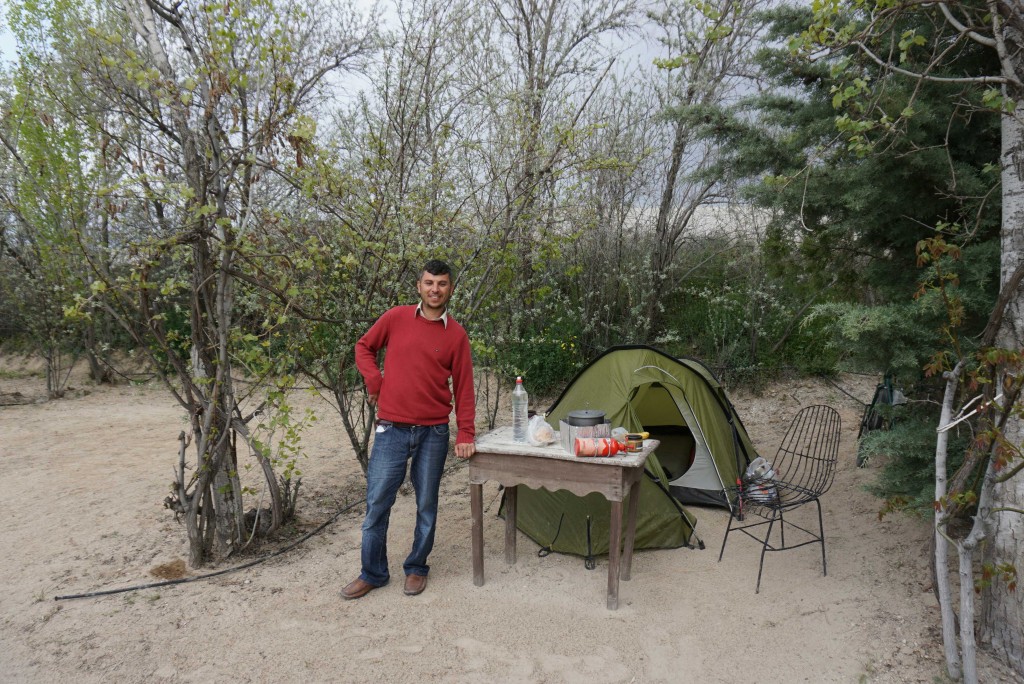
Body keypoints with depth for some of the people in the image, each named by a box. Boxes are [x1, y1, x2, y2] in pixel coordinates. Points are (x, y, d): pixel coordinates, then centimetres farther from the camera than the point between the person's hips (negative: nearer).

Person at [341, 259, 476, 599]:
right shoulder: (395, 318, -1)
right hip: (391, 430, 0)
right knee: (377, 503, 4)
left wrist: (465, 433, -1)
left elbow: (463, 389, 2)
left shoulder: (456, 335, -1)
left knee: (426, 505, 10)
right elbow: (364, 347, 13)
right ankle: (372, 573, 23)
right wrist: (375, 381, -1)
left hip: (434, 433, 0)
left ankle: (416, 568, 30)